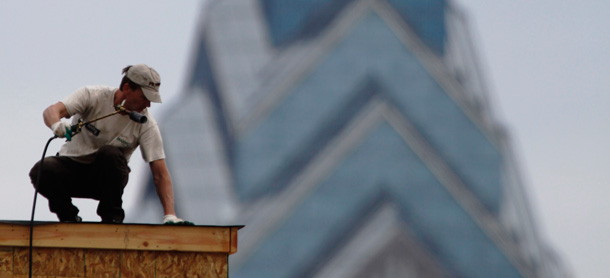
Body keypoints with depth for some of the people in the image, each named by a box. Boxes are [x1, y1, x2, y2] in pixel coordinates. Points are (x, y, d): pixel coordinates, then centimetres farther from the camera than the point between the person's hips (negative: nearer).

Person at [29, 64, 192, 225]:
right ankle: (69, 217, -6)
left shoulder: (146, 124, -13)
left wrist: (169, 215, -29)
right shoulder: (93, 96, -15)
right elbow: (52, 110, -26)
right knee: (42, 171, -32)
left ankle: (112, 217, -16)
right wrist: (56, 125, -52)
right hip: (72, 165, 0)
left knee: (109, 153, -34)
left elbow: (160, 174, -16)